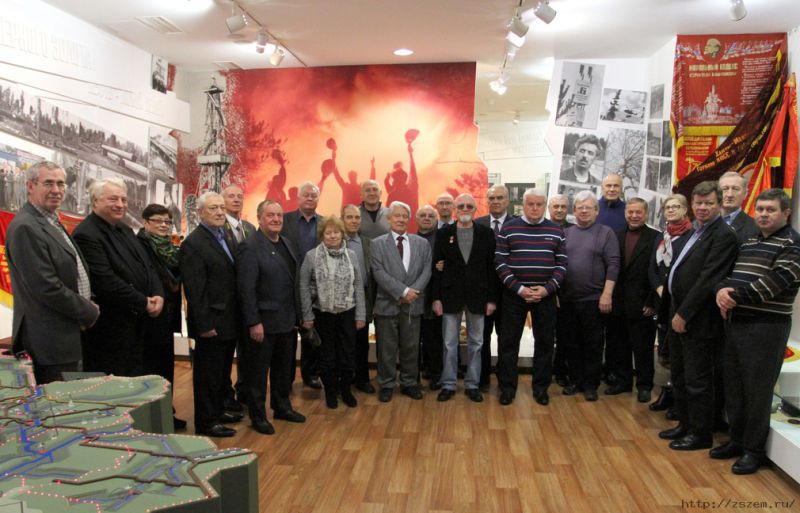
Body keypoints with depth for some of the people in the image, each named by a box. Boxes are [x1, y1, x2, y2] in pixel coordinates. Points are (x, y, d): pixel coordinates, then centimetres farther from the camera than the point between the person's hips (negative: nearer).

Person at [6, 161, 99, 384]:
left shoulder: (52, 222, 15)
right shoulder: (25, 227, -16)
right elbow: (46, 287, -21)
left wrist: (88, 305, 5)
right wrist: (89, 313, -10)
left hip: (69, 336, 10)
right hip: (51, 342, -10)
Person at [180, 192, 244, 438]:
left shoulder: (226, 237, 10)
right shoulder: (193, 243, -15)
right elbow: (195, 289, -18)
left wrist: (238, 318, 9)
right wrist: (204, 324, -19)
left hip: (229, 320, 8)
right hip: (211, 322, -8)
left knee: (222, 371, 21)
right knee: (207, 373, 5)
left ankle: (218, 411, 36)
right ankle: (205, 422, 19)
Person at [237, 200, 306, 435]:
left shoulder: (286, 243, 10)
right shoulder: (250, 247, -14)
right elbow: (246, 289, -17)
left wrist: (296, 316, 12)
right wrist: (254, 323, -19)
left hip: (287, 320, 8)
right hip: (263, 323, -8)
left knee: (284, 369, 19)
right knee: (258, 371, 7)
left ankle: (282, 407, 35)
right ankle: (258, 415, 21)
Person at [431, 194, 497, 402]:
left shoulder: (486, 233, 1)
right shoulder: (444, 233, 1)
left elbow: (492, 267, 1)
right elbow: (437, 267, 0)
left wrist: (492, 298, -3)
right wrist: (436, 297, -5)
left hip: (477, 296, 1)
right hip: (451, 296, 0)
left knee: (475, 343, 9)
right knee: (450, 343, 7)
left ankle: (472, 384, 21)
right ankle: (448, 384, 18)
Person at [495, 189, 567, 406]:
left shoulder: (556, 231, 6)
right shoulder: (508, 229, 0)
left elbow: (561, 264, 4)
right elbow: (500, 262, -4)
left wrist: (547, 289, -9)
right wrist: (519, 289, -12)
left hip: (546, 295, 2)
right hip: (514, 294, -1)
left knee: (545, 342, 8)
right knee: (508, 341, 3)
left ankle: (541, 387, 23)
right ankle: (507, 387, 17)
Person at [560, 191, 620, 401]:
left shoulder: (606, 233, -1)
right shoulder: (565, 233, 9)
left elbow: (613, 265, -7)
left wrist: (607, 294, -14)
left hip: (593, 299, -3)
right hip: (567, 299, 4)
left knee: (592, 344, 5)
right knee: (571, 342, 11)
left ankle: (591, 384, 17)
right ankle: (576, 380, 25)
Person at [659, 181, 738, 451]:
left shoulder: (723, 236, -15)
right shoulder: (696, 232, 13)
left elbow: (707, 279, -21)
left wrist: (684, 314, -18)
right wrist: (676, 313, 8)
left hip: (698, 320, -9)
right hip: (679, 316, 9)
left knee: (697, 381, 3)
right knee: (679, 376, 18)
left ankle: (700, 434, 18)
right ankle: (685, 424, 32)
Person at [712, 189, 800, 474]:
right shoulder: (747, 242, 16)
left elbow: (774, 282, -18)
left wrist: (735, 297, -16)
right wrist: (721, 291, -9)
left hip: (766, 327, -7)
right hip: (735, 323, 7)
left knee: (757, 391, 1)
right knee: (733, 386, 14)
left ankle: (754, 450, 15)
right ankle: (737, 440, 28)